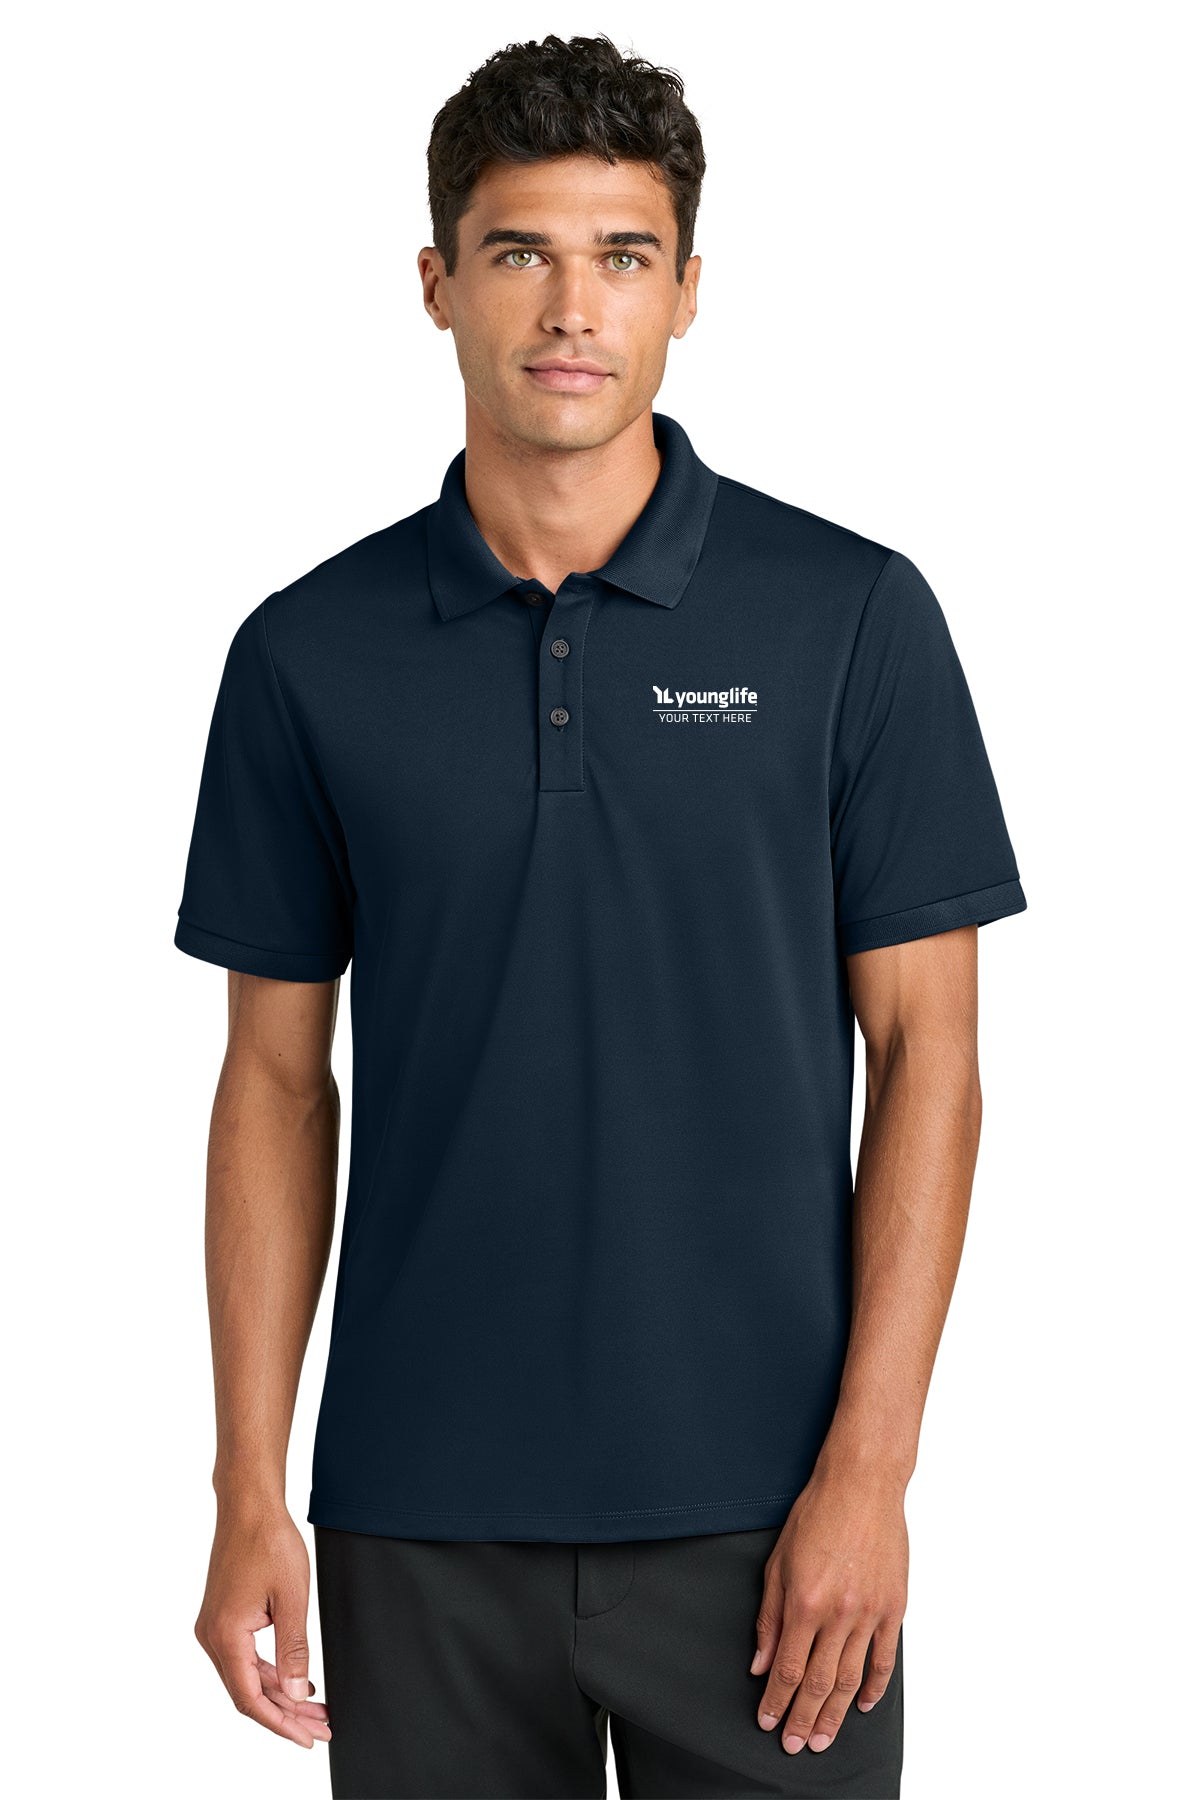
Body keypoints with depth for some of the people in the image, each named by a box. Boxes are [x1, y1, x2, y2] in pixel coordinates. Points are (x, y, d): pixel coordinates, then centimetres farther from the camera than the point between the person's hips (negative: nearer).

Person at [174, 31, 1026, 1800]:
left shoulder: (849, 614, -4)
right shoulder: (312, 652, 2)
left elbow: (924, 1054, -4)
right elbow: (277, 1079, 5)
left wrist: (869, 1462, -11)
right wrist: (251, 1489, 0)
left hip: (758, 1506, -1)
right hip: (424, 1517, 2)